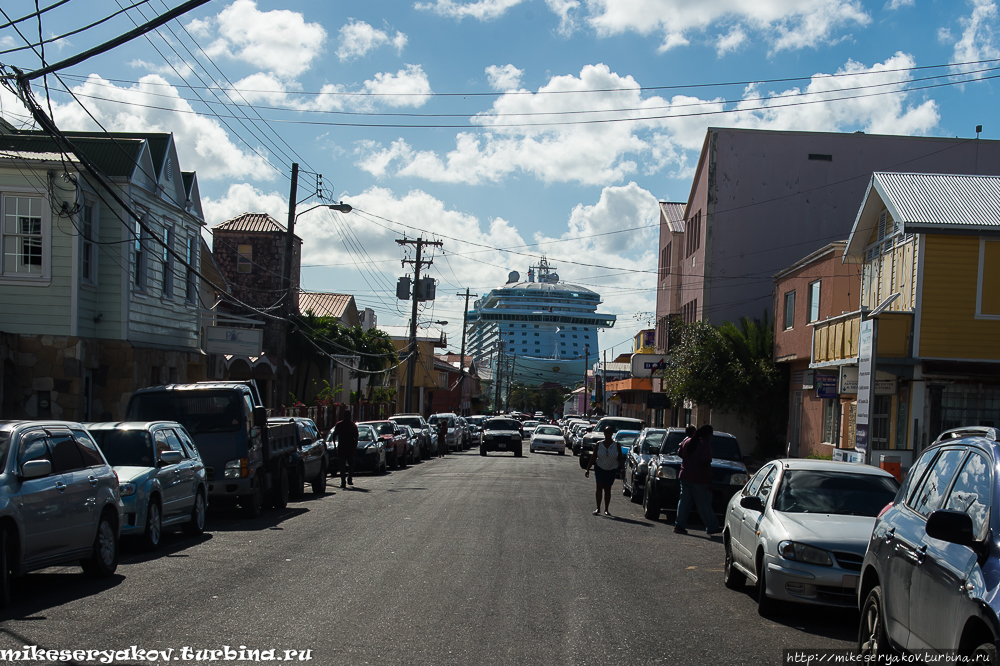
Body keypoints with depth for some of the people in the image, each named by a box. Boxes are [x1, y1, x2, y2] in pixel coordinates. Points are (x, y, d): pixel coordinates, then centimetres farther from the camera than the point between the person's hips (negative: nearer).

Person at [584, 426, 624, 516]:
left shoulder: (616, 445, -1)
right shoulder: (599, 445, 0)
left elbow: (620, 459, 1)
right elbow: (593, 458, 2)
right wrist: (588, 469, -1)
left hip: (612, 470, 0)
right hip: (600, 468, 0)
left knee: (608, 489, 4)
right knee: (599, 487, -9)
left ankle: (606, 509, 10)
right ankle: (598, 508, -9)